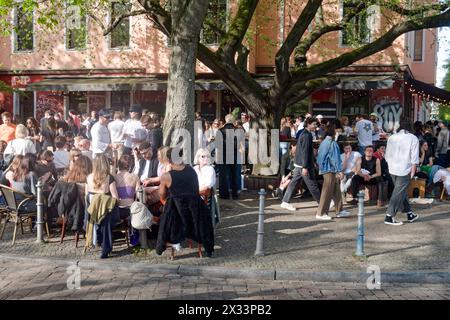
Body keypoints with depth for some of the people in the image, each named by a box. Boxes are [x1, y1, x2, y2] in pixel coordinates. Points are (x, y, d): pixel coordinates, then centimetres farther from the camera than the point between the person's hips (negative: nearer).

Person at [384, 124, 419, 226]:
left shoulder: (391, 138, 10)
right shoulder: (413, 138, -2)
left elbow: (387, 154, 10)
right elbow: (414, 157, -9)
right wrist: (413, 170, -9)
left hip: (393, 169, 5)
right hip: (404, 170, -5)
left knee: (402, 192, 17)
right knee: (399, 193, -3)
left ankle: (409, 213, 26)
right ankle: (389, 217, -5)